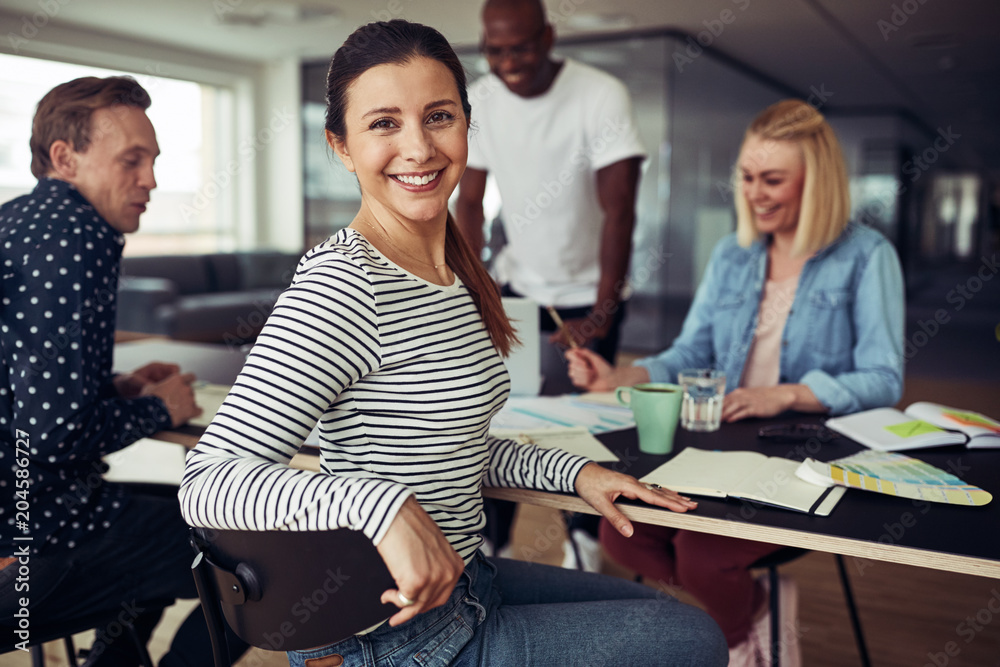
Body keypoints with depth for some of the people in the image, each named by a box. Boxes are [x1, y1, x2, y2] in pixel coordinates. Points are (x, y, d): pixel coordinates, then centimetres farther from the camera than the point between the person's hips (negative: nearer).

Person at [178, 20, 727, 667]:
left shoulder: (453, 272, 4)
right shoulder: (341, 285, -24)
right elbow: (208, 483, -28)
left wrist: (573, 470, 5)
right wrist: (382, 504, -40)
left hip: (458, 582, 8)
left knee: (667, 606, 25)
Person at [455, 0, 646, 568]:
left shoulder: (602, 95, -19)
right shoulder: (480, 100, -5)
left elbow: (619, 209, -23)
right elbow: (470, 201, -2)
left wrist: (602, 316, -27)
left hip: (587, 294, -3)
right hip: (518, 283, 4)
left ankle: (586, 542, 24)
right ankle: (489, 542, 17)